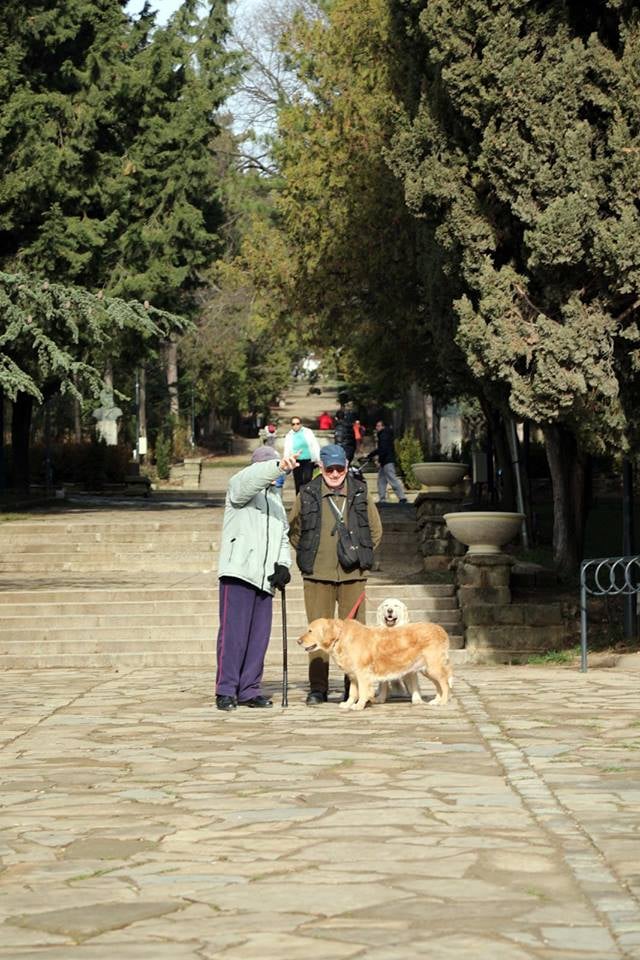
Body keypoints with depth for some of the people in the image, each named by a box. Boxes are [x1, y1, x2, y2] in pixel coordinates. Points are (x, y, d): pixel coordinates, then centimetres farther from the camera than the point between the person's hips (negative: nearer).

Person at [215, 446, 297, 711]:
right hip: (238, 573, -7)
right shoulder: (240, 487, 3)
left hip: (264, 579, 7)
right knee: (233, 632, -9)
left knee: (259, 635, 5)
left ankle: (249, 690, 11)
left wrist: (283, 565, 6)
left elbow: (283, 537, 25)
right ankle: (226, 691, -6)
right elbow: (252, 478, -21)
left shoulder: (276, 500, 26)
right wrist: (278, 467, -39)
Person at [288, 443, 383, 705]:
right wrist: (309, 556, 6)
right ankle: (318, 688, 6)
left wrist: (361, 554, 8)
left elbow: (376, 529, 16)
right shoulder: (307, 495, 3)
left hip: (353, 574, 1)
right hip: (317, 575, -1)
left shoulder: (360, 493, 6)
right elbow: (293, 530, 14)